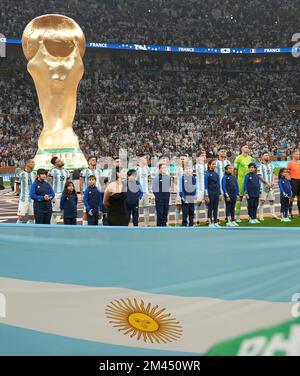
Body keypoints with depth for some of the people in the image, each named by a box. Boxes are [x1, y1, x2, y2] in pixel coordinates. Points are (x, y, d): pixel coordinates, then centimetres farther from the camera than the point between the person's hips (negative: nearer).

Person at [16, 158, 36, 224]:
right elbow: (17, 186, 5)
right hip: (23, 199, -4)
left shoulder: (34, 174, 6)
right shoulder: (21, 174, -7)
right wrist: (21, 194, 10)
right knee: (21, 218, -7)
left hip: (33, 199, 4)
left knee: (32, 217, 7)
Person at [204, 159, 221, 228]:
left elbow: (218, 184, 13)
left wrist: (219, 194, 10)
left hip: (216, 193, 5)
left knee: (215, 208, 9)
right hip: (210, 192, -5)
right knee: (210, 208, 0)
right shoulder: (207, 174, -7)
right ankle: (210, 223, 6)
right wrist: (206, 196, -13)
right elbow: (206, 185, -9)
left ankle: (215, 223, 15)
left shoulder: (216, 174, 9)